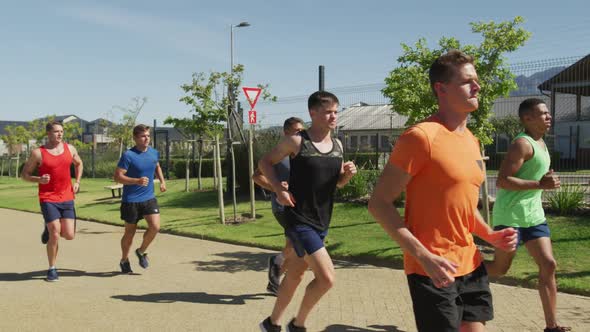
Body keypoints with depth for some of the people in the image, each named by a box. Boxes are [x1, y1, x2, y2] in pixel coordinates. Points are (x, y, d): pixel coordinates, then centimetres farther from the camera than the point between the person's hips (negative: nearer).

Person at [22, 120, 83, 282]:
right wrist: (38, 179, -18)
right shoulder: (38, 153, -5)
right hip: (48, 198, -4)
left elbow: (79, 164, 24)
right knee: (55, 235, -10)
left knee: (69, 235, -1)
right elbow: (25, 174, 1)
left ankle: (50, 229, 32)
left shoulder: (70, 148, 6)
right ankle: (52, 269, 9)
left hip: (67, 198, 4)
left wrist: (77, 182, 10)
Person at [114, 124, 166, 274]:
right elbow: (117, 176, -16)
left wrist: (162, 180, 10)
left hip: (149, 198, 4)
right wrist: (137, 181, -28)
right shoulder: (128, 155, -14)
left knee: (155, 227, -12)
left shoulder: (154, 153, 4)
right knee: (130, 232, 8)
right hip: (131, 200, -4)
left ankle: (141, 252, 15)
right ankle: (124, 261, 30)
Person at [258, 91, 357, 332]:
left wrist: (348, 173, -5)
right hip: (299, 221, -7)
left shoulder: (337, 145, 6)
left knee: (295, 275, 19)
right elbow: (264, 162, 0)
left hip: (321, 222, 7)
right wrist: (279, 189, -14)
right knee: (326, 277, -15)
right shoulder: (296, 141, -11)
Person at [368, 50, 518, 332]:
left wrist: (491, 236, 6)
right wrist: (424, 256, -23)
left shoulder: (472, 140, 11)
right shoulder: (421, 136, -15)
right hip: (433, 270, -8)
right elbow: (379, 203, -17)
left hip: (471, 265, 8)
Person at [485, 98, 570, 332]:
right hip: (511, 216, -9)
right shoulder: (522, 144, -16)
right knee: (499, 269, 2)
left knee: (548, 265, 1)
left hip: (533, 214, 9)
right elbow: (502, 181, -23)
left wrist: (546, 181, 9)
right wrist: (540, 184, -25)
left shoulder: (540, 143, 14)